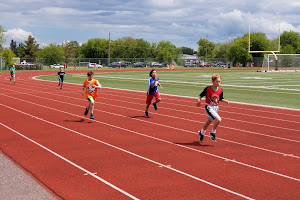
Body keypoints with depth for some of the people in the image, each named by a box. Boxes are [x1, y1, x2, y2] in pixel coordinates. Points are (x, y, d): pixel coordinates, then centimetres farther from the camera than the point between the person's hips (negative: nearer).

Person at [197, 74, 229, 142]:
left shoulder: (220, 90, -1)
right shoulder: (208, 89, -14)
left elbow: (221, 99, 13)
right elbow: (201, 95, -3)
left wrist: (225, 101, -5)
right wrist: (199, 100, -19)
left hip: (216, 108, 6)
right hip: (209, 107, -6)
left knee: (208, 122, 20)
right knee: (218, 119, -23)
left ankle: (201, 133, 45)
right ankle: (212, 133, -1)